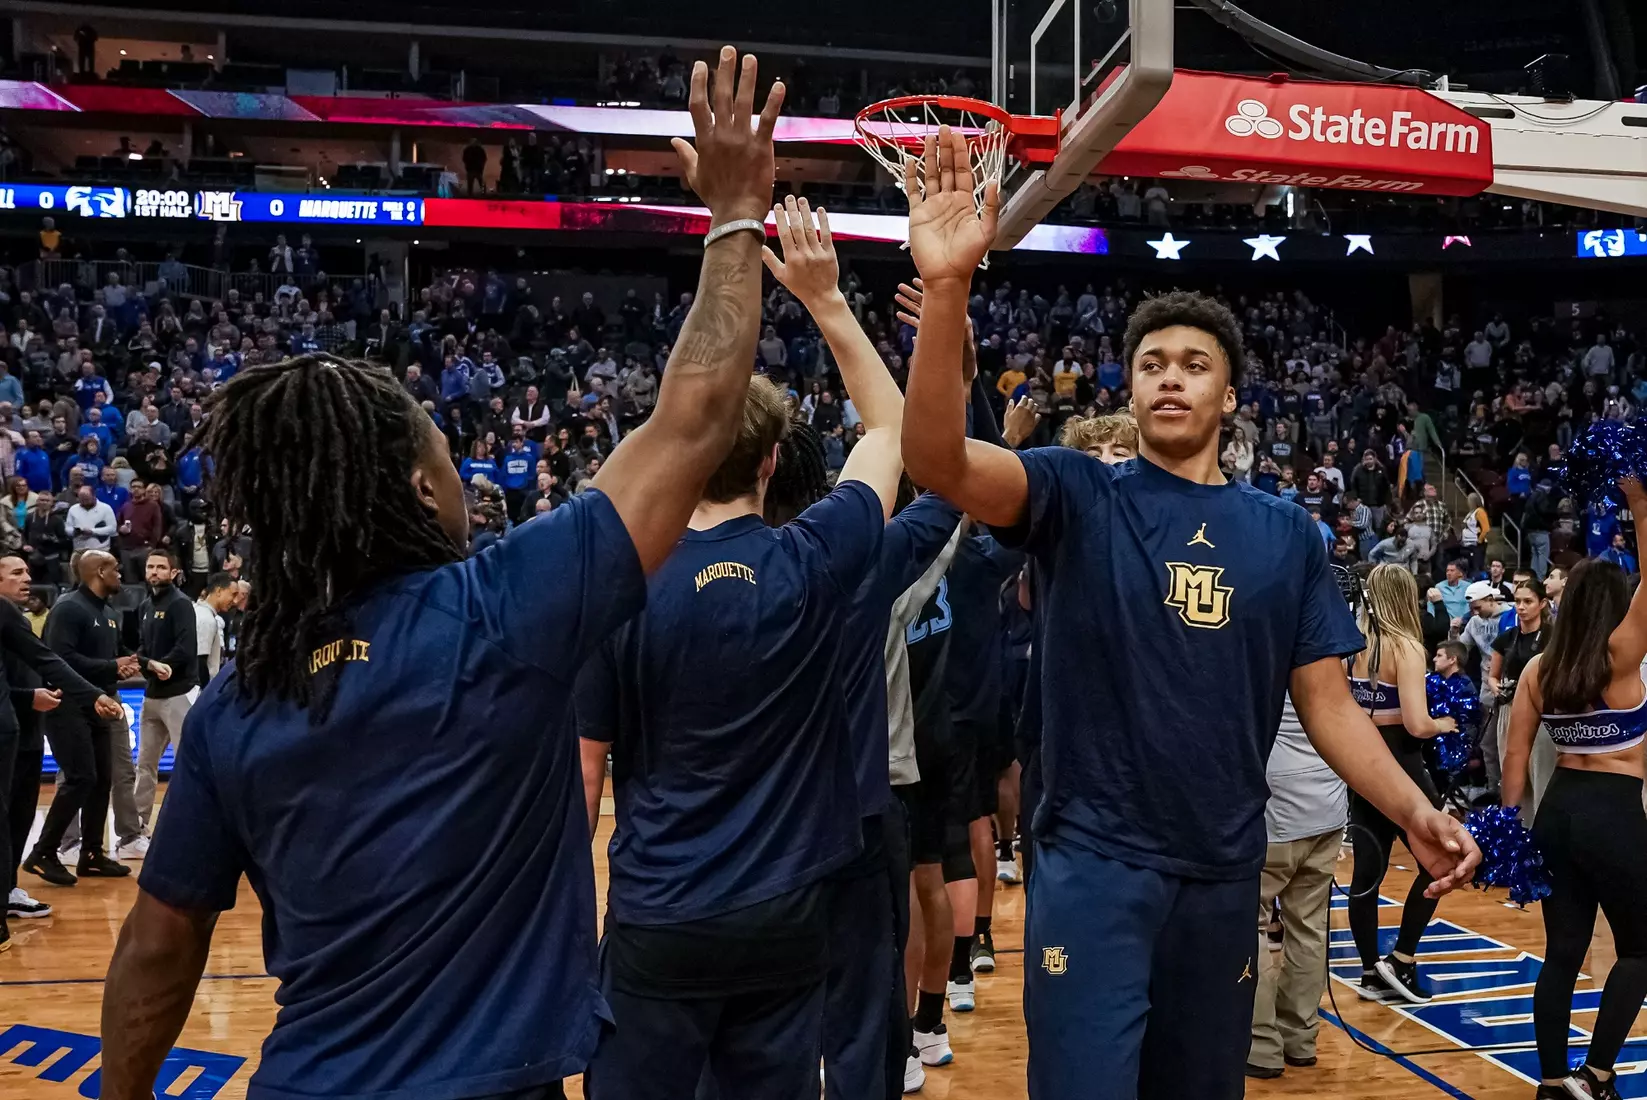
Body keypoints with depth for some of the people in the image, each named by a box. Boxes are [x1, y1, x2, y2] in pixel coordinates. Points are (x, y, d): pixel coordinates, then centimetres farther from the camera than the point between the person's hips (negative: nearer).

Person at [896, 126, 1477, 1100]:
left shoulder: (1287, 533, 7)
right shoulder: (1079, 497, -4)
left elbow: (1329, 704, 8)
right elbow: (937, 460, -22)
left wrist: (1413, 810, -9)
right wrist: (949, 289, -37)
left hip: (1225, 873, 4)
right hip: (1095, 864, -4)